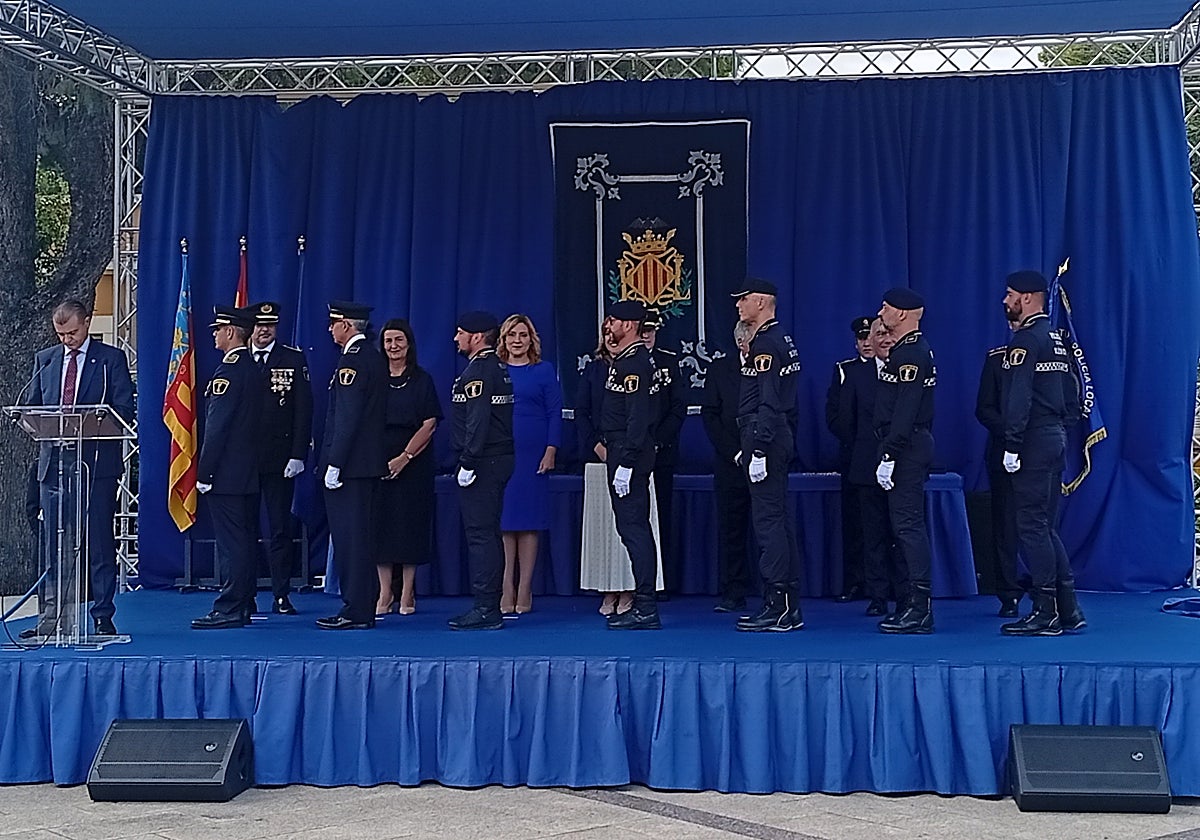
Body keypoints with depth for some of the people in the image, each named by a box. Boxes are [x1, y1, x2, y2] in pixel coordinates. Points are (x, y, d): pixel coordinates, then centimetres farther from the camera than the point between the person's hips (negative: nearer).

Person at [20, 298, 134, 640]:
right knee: (53, 544, 5)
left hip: (96, 462, -4)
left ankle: (102, 618, 4)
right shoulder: (44, 359, 15)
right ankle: (51, 618, 9)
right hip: (54, 461, 4)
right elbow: (28, 406, 16)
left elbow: (123, 411, -3)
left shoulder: (111, 359, 3)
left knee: (99, 544, -2)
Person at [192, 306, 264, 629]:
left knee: (230, 542, -8)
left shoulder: (228, 371, -15)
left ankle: (229, 610, -6)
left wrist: (204, 472, -16)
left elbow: (216, 427, -19)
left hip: (226, 472, -10)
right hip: (250, 471, 10)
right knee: (246, 539, 12)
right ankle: (244, 606, 18)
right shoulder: (254, 369, 13)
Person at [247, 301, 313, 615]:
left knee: (280, 529, 3)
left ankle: (281, 596, 8)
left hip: (279, 459, -1)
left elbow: (304, 410, 0)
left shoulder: (294, 360, 4)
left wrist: (298, 455, -8)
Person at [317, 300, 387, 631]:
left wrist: (334, 463, -20)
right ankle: (365, 609, 18)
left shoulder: (351, 361, -14)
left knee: (348, 537, -6)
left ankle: (354, 612, -3)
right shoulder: (374, 359, 15)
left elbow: (347, 417, -20)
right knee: (360, 535, 13)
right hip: (370, 464, 10)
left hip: (350, 465, -10)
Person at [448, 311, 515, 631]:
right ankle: (491, 607, 18)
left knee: (480, 534, -7)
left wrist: (468, 462, -20)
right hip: (502, 459, 10)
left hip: (482, 462, -10)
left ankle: (485, 610, -5)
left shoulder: (477, 370, -14)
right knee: (489, 533, 13)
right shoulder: (500, 367, 16)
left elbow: (477, 420, -22)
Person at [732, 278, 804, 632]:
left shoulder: (766, 343, -14)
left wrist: (758, 451, -23)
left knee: (768, 519, -8)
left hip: (766, 440, -11)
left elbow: (769, 403, -21)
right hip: (780, 439, 11)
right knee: (779, 518, 11)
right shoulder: (781, 339, 18)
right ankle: (789, 606, 16)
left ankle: (777, 606, -5)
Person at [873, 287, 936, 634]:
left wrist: (888, 455, -24)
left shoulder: (912, 354, -15)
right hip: (910, 448, 11)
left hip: (907, 449, -11)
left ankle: (920, 608, -8)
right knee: (907, 523, 12)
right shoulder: (908, 349, 17)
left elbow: (905, 412, -22)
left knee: (908, 523, -9)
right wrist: (889, 452, 19)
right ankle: (915, 603, 18)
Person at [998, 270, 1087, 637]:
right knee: (1045, 526, 14)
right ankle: (1068, 610, 15)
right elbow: (1072, 392, 19)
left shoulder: (1026, 339, -13)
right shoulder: (1056, 338, 17)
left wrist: (1011, 446, -20)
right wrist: (1062, 427, 19)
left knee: (1032, 526, -5)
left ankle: (1045, 613, -3)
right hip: (1055, 439, 10)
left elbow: (1018, 399, -20)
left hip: (1034, 443, -10)